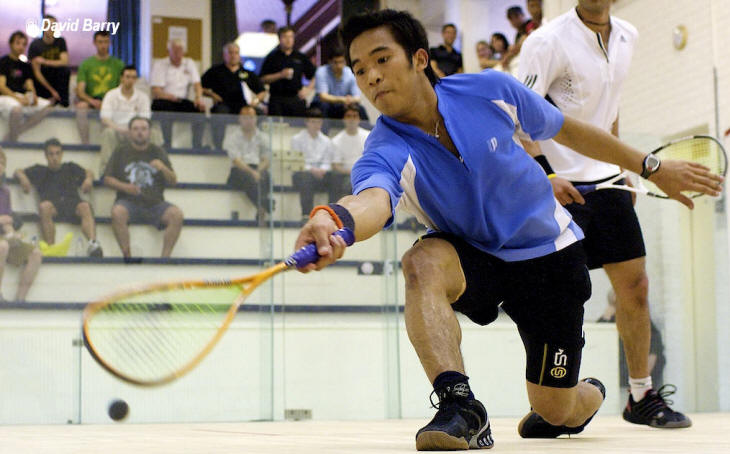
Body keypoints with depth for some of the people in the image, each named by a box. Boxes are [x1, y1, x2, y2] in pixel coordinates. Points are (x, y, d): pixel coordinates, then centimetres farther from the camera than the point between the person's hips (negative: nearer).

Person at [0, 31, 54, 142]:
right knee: (16, 108, -41)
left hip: (22, 98, 7)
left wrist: (33, 96, -13)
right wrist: (18, 98, -23)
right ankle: (12, 139, -18)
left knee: (48, 106, -14)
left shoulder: (25, 66, 18)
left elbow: (30, 85, 12)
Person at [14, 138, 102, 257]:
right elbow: (18, 172, 27)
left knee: (85, 207, -35)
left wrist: (88, 179, 6)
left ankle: (93, 242, -56)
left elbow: (88, 172, 31)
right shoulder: (40, 170, 30)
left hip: (72, 203, 1)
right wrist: (23, 178, 2)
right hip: (52, 204, -1)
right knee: (44, 206, -38)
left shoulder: (70, 168, 33)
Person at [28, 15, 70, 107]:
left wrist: (45, 61, -26)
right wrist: (52, 91, -21)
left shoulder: (60, 41, -1)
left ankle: (63, 100, -20)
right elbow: (37, 72, -16)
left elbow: (65, 62, -13)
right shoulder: (35, 45, -12)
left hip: (56, 77, 3)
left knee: (65, 70, -27)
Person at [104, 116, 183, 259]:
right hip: (128, 201, -1)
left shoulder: (157, 152, 15)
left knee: (177, 214, -28)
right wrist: (124, 187, -10)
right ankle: (127, 256, -28)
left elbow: (173, 181, 10)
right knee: (117, 212, -35)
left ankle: (165, 257, -25)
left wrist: (163, 168, -12)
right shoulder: (121, 151, 13)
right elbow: (107, 179, 9)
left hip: (155, 203, 1)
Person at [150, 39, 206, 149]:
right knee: (166, 109, -38)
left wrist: (199, 97, -19)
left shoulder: (189, 63, 15)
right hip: (164, 101, -3)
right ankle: (167, 146, -30)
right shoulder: (159, 65, 2)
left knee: (200, 109, -26)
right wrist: (169, 96, -30)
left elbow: (197, 84, 6)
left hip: (182, 101, 3)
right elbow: (156, 91, -7)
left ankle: (197, 146, -22)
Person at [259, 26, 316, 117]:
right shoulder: (272, 57, 6)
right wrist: (280, 75, -11)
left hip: (296, 99, 2)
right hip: (277, 99, -1)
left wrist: (308, 89, 0)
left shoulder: (301, 57, 12)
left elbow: (314, 76, 16)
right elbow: (263, 79, 0)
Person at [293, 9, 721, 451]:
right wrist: (335, 220, -75)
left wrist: (652, 167, 8)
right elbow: (373, 199, -50)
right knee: (423, 262, -36)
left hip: (549, 253, 1)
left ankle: (590, 395, 40)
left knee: (554, 412, 3)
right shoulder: (386, 152, -24)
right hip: (472, 257, 0)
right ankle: (460, 405, -38)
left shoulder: (490, 90, -18)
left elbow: (567, 129, 1)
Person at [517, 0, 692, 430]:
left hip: (607, 180, 7)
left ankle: (641, 395, 20)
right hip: (560, 184, -6)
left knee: (635, 284, 7)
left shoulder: (627, 37, 9)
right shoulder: (548, 42, -12)